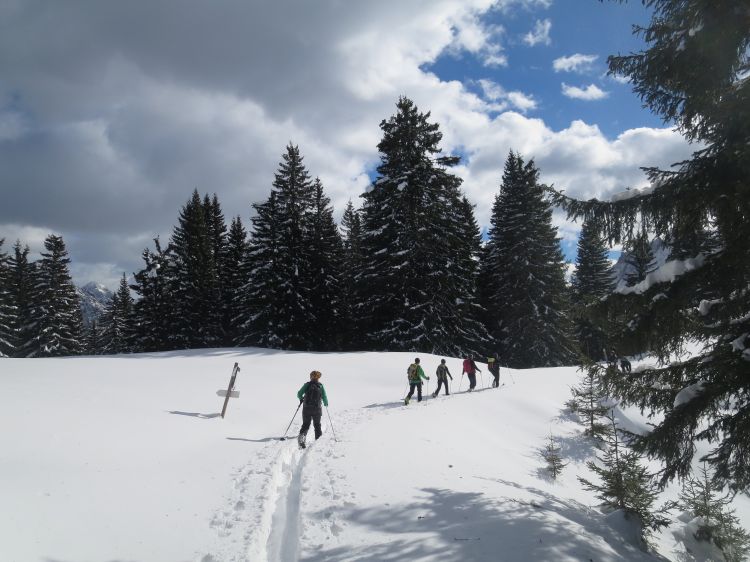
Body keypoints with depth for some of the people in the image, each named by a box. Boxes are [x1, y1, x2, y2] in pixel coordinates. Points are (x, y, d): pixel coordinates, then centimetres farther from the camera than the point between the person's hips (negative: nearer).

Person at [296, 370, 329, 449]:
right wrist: (326, 404, 18)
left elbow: (299, 394, -4)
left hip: (306, 408, 0)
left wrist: (301, 398, 18)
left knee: (305, 424, 5)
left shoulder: (307, 384, 0)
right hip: (317, 409, 0)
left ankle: (302, 435, -21)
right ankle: (318, 439, 22)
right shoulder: (321, 386, -1)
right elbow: (324, 397, -2)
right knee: (317, 424, 18)